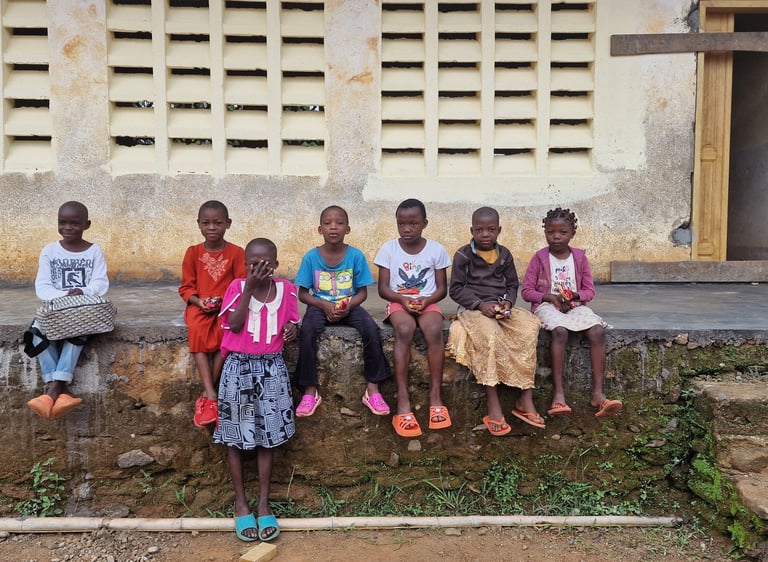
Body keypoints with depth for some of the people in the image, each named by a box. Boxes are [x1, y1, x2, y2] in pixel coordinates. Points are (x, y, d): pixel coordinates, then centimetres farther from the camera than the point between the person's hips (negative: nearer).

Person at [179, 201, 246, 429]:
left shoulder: (236, 253, 1)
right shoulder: (193, 252, 7)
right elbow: (186, 287, 8)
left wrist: (225, 301, -18)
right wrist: (198, 301, -12)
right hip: (199, 306, 1)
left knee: (226, 330, -32)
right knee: (197, 331, -31)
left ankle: (205, 395, -22)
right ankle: (211, 395, -31)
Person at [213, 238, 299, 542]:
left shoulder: (286, 289, -1)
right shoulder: (237, 286, -6)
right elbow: (234, 325, -17)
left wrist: (292, 330, -14)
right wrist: (249, 287, -20)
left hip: (272, 368, 1)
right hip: (239, 368, -1)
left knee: (267, 437, 8)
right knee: (235, 437, 7)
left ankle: (264, 503, 19)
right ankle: (240, 503, 20)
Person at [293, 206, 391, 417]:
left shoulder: (356, 255, -5)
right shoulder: (311, 257, -6)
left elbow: (362, 292, 0)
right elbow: (303, 293, -2)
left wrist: (348, 306, -19)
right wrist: (324, 305, -18)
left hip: (349, 307, 1)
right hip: (320, 306, 0)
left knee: (372, 330, -27)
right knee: (307, 332, -32)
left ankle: (372, 388, -13)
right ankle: (310, 391, -18)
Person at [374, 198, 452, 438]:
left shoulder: (436, 250, 2)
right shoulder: (389, 249, 2)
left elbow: (442, 288, 5)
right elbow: (383, 288, 1)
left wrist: (426, 300, -14)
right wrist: (402, 299, -17)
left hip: (427, 303, 1)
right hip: (399, 303, -1)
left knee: (434, 330, -33)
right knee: (404, 330, -34)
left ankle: (435, 395, -22)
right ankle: (403, 399, -33)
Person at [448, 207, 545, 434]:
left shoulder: (504, 255, 13)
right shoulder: (463, 255, 1)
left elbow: (513, 285, 16)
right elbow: (456, 289, -1)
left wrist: (507, 301, -5)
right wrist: (480, 304, -14)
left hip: (501, 307, 4)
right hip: (473, 309, -4)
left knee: (530, 325, -26)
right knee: (490, 332, -37)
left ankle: (525, 399, -23)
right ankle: (493, 405, -34)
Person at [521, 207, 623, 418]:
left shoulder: (580, 257, 8)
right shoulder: (539, 258, 1)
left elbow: (589, 291, 10)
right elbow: (527, 291, 0)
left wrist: (575, 295, -12)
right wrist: (550, 297, -15)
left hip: (576, 305, 3)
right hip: (547, 305, -3)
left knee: (598, 331, -26)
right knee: (560, 331, -37)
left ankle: (598, 393, -26)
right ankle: (558, 393, -34)